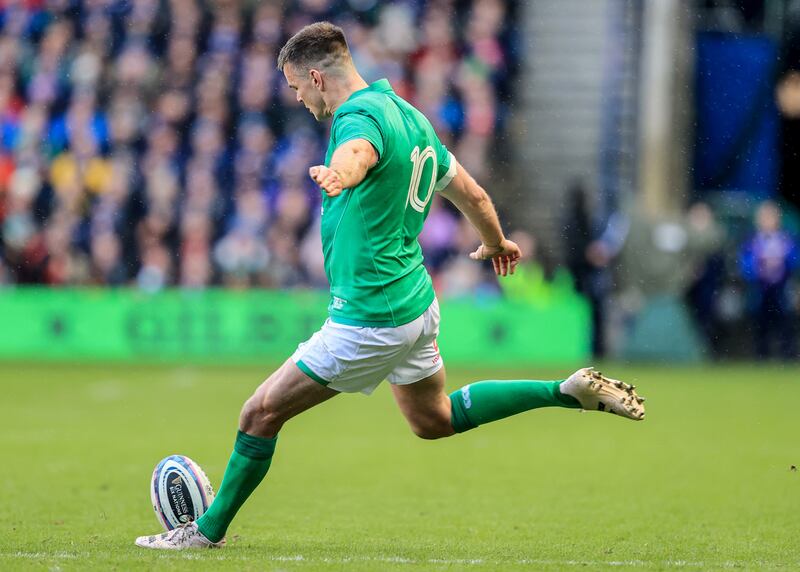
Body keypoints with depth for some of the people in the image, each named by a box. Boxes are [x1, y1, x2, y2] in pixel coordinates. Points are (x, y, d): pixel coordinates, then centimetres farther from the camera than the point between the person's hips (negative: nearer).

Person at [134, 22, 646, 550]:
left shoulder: (362, 116, -19)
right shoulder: (408, 114, 9)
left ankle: (210, 529, 11)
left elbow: (358, 152, -47)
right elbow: (472, 195, 18)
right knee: (434, 420, 27)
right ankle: (571, 391, 20)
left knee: (262, 413, 1)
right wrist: (495, 243, 37)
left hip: (370, 319, -9)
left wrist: (338, 173, -69)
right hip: (417, 302, 10)